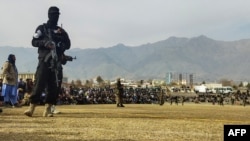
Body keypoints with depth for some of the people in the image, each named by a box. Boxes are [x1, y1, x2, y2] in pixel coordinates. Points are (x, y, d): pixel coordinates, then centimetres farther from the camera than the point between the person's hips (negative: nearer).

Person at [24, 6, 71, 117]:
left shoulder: (61, 31, 18)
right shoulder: (42, 28, 8)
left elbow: (68, 45, 13)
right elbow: (34, 42, 1)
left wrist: (61, 36, -3)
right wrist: (44, 43, -16)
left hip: (56, 62, 4)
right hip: (44, 60, -4)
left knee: (54, 86, -1)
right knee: (39, 84, -11)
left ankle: (47, 109, 4)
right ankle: (31, 108, -7)